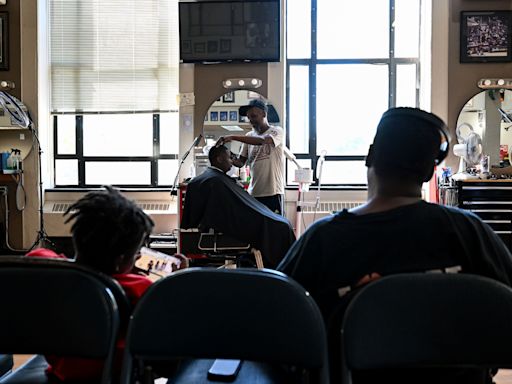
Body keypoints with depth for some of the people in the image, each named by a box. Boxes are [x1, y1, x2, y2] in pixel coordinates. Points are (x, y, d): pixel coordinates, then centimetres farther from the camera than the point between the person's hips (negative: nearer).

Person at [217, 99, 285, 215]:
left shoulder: (277, 131, -3)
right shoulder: (249, 136, 14)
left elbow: (262, 140, -24)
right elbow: (241, 162, 12)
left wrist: (233, 137, -26)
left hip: (272, 193, -5)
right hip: (253, 193, 5)